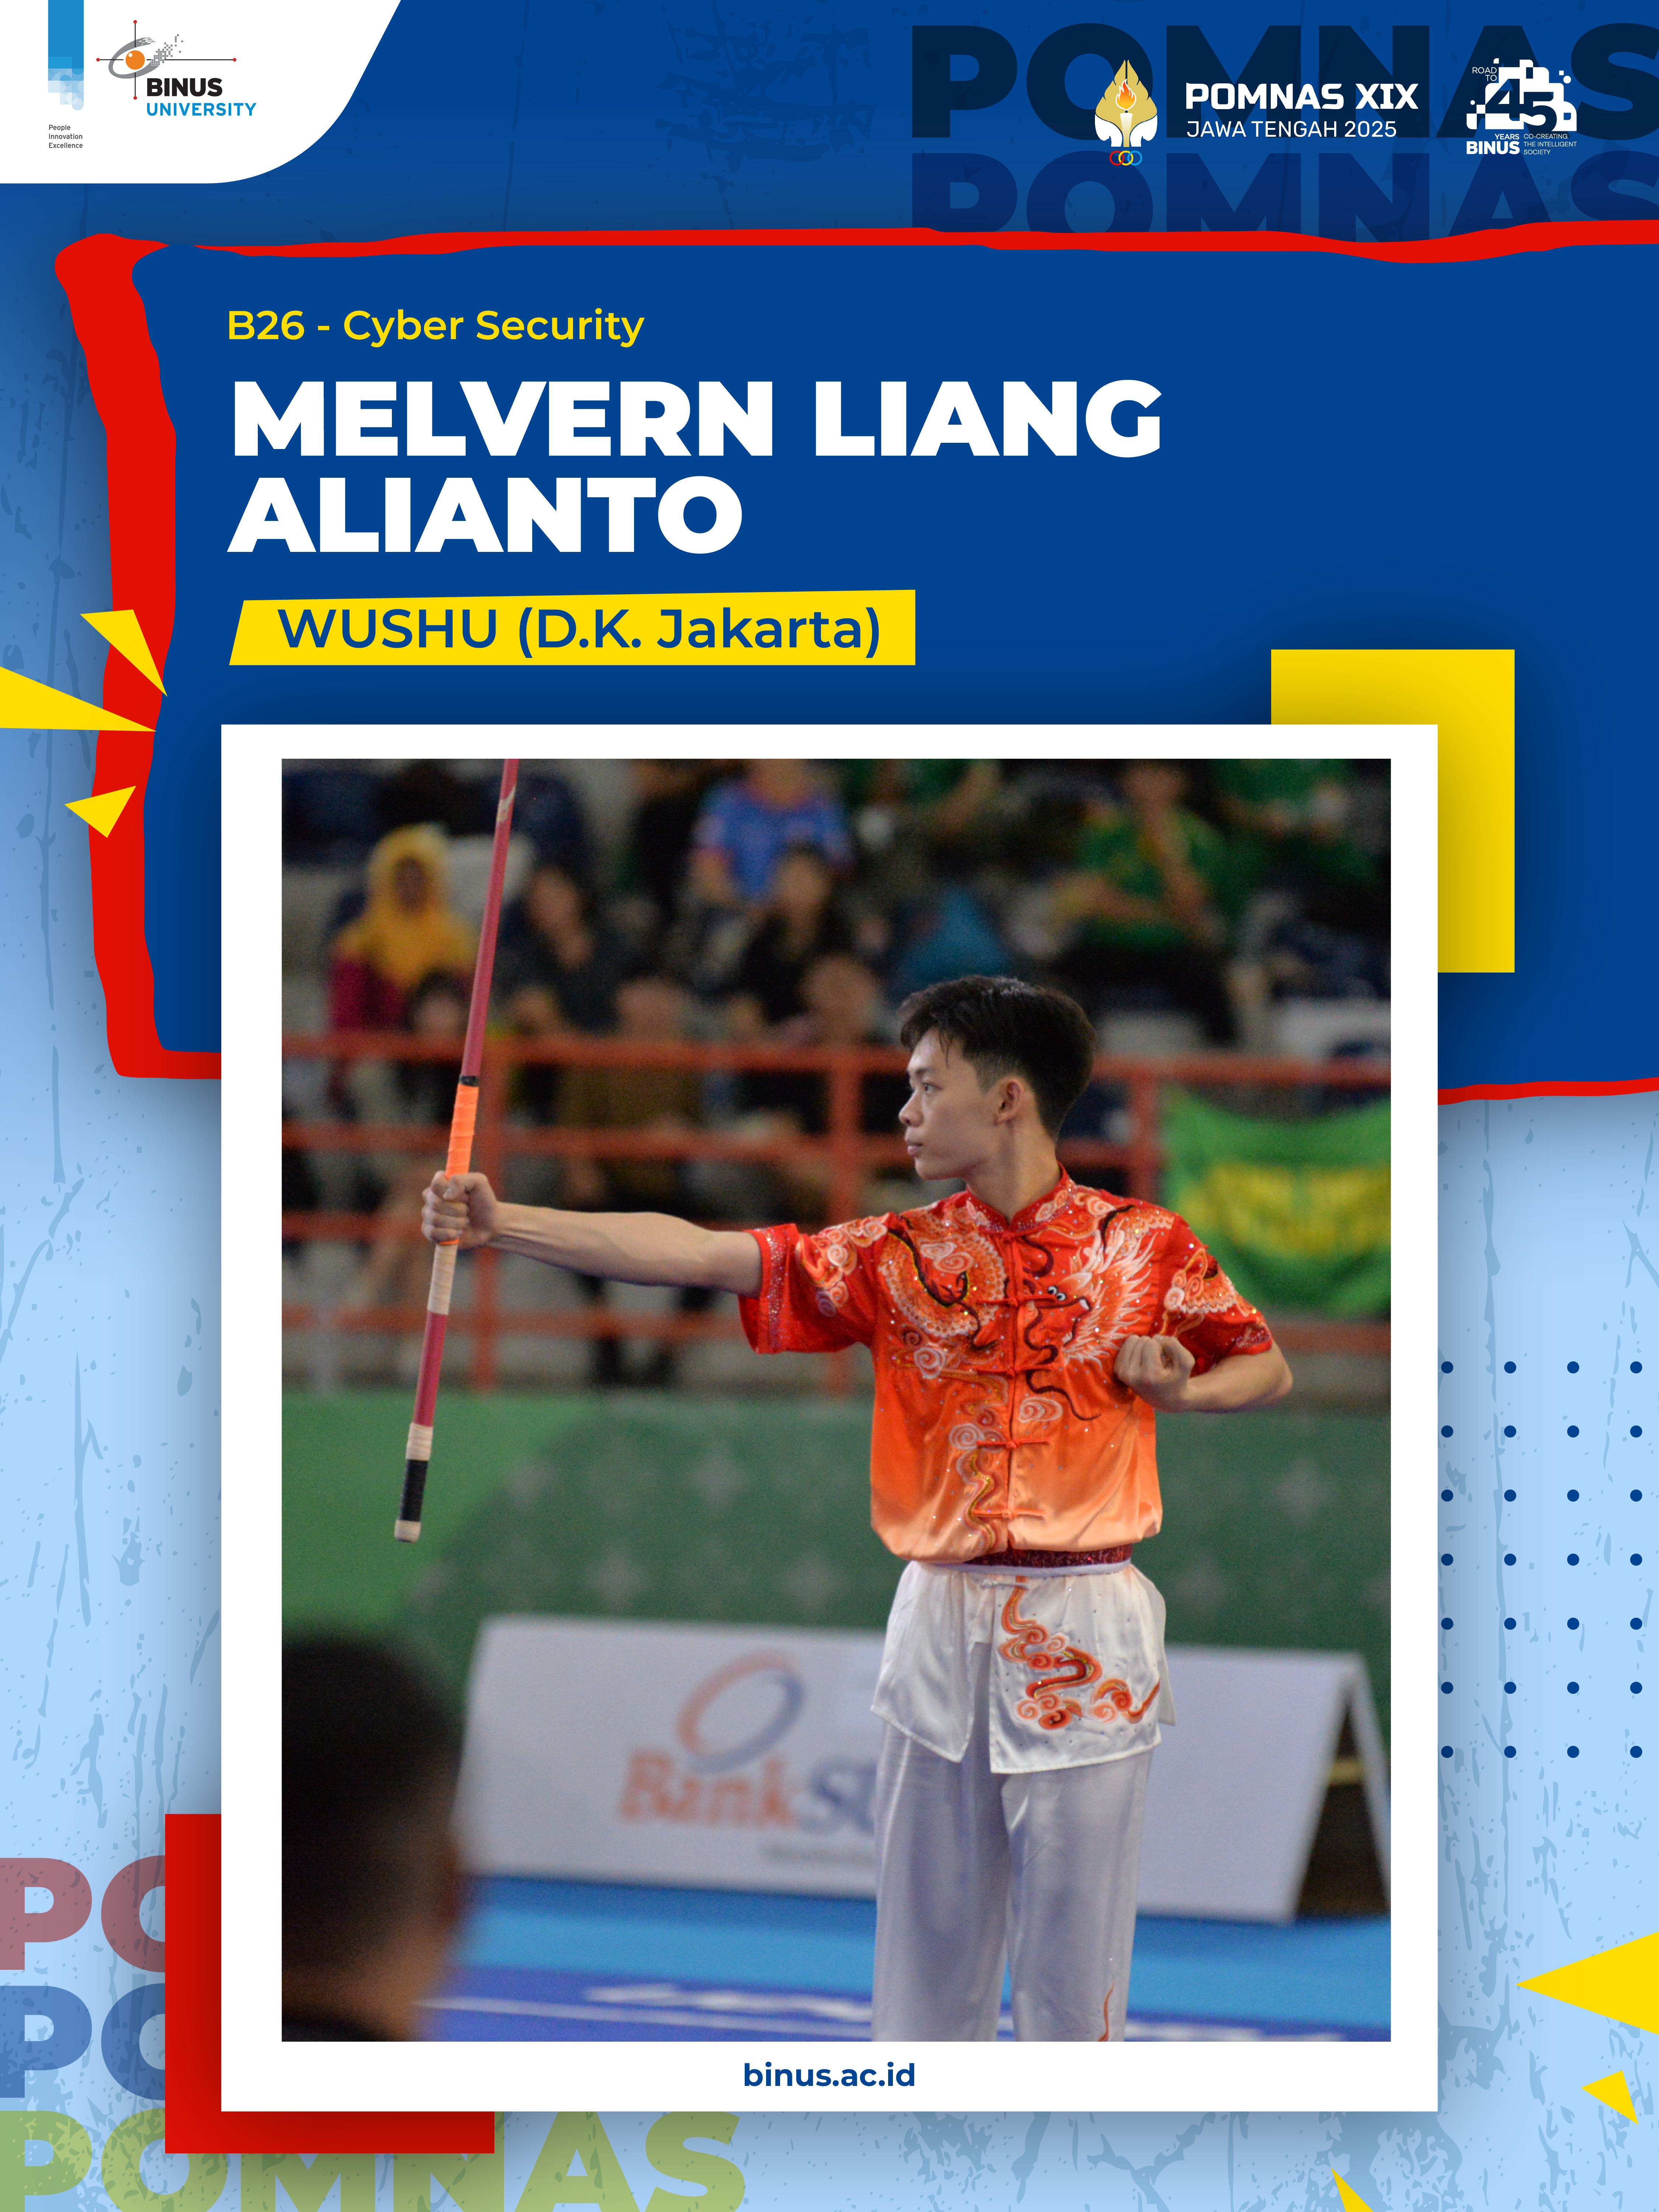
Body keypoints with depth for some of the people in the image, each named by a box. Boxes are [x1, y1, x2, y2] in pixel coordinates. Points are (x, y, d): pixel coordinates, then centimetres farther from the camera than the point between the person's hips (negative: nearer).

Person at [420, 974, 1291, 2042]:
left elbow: (1267, 1369, 10)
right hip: (943, 1621, 3)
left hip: (1083, 1634, -3)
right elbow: (704, 1254, -2)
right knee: (929, 1925, 8)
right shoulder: (902, 1256, 5)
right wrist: (501, 1224, -9)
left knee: (1072, 1947, 0)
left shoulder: (1145, 1244, 0)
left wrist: (1178, 1388, -12)